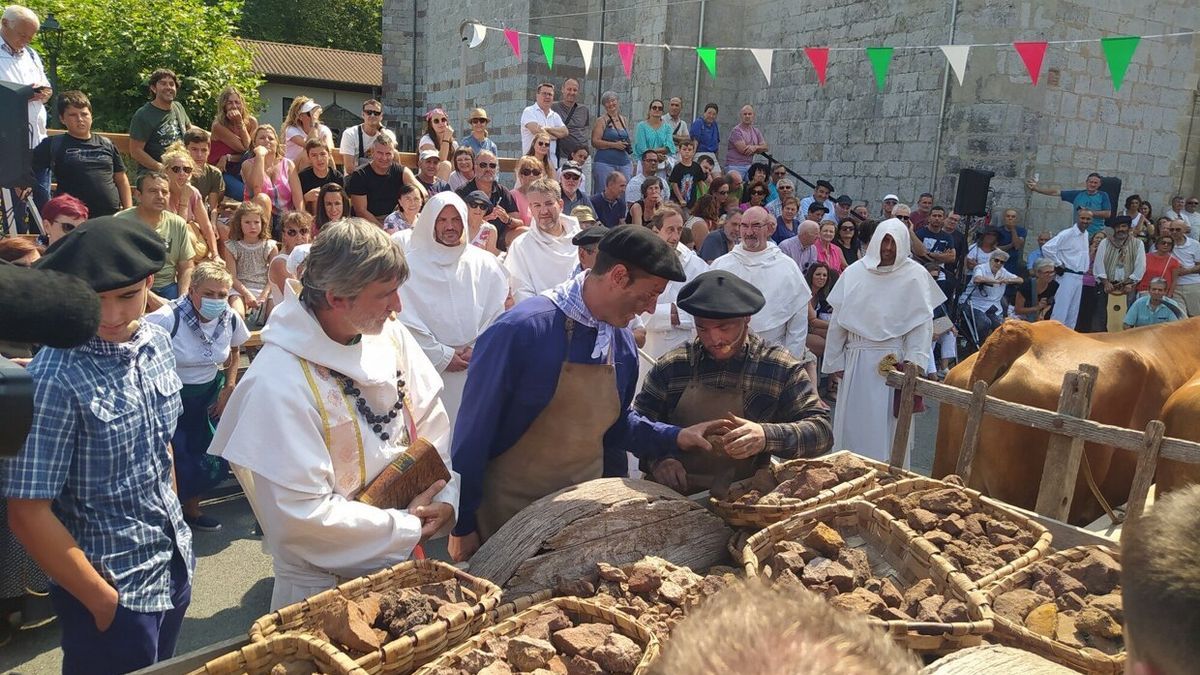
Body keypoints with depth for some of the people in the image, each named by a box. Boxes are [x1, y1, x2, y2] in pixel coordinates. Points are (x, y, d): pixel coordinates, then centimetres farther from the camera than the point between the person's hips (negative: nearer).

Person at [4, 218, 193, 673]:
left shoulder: (157, 343, -4)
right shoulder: (54, 378, -24)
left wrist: (172, 525, 12)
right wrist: (103, 601, -13)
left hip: (175, 565, 6)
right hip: (112, 589, -6)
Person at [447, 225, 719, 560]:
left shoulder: (622, 342, -1)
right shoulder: (522, 330, -22)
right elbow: (475, 429, -16)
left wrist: (675, 437, -1)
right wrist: (462, 524, -10)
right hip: (509, 511, -6)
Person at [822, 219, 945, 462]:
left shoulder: (915, 275, -2)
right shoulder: (854, 272, 3)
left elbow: (922, 323, -4)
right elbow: (838, 320, 6)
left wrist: (913, 361, -14)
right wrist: (835, 361, 5)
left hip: (894, 362, -2)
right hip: (856, 360, 2)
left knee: (887, 423, 1)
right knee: (852, 420, 8)